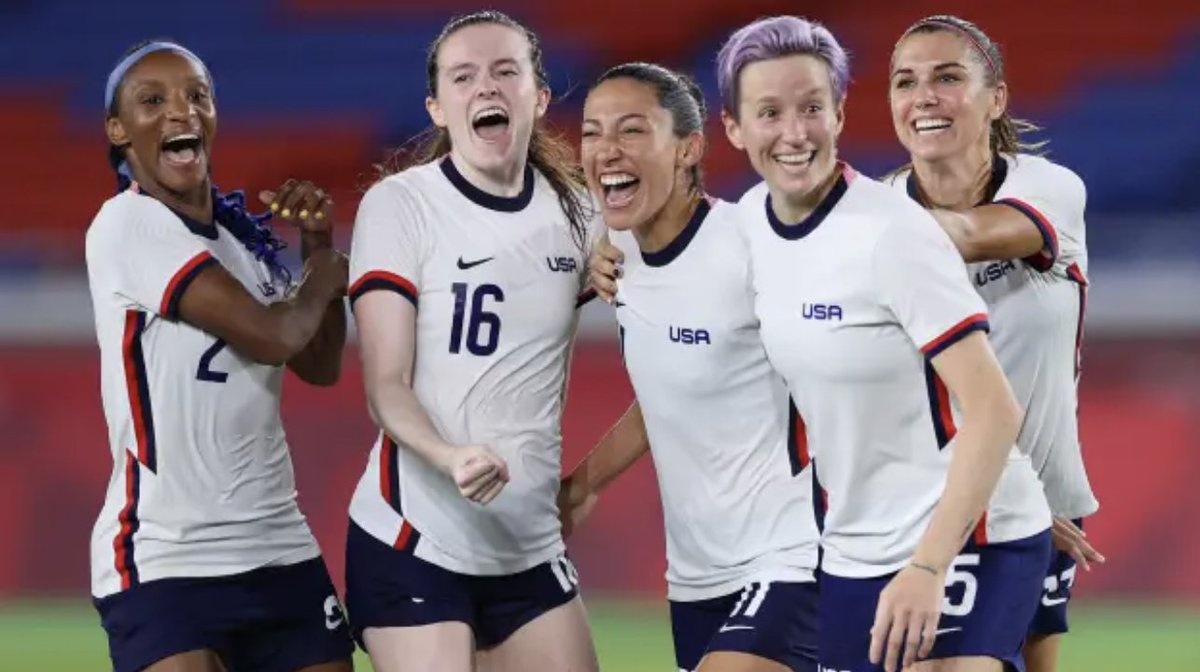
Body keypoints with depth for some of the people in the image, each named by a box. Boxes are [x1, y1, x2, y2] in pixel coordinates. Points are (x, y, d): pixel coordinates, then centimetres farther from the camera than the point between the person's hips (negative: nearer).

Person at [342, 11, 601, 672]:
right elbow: (386, 386, -11)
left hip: (530, 545, 5)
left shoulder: (574, 211, 6)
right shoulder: (397, 204, -6)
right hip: (412, 541, -5)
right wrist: (449, 457, -31)